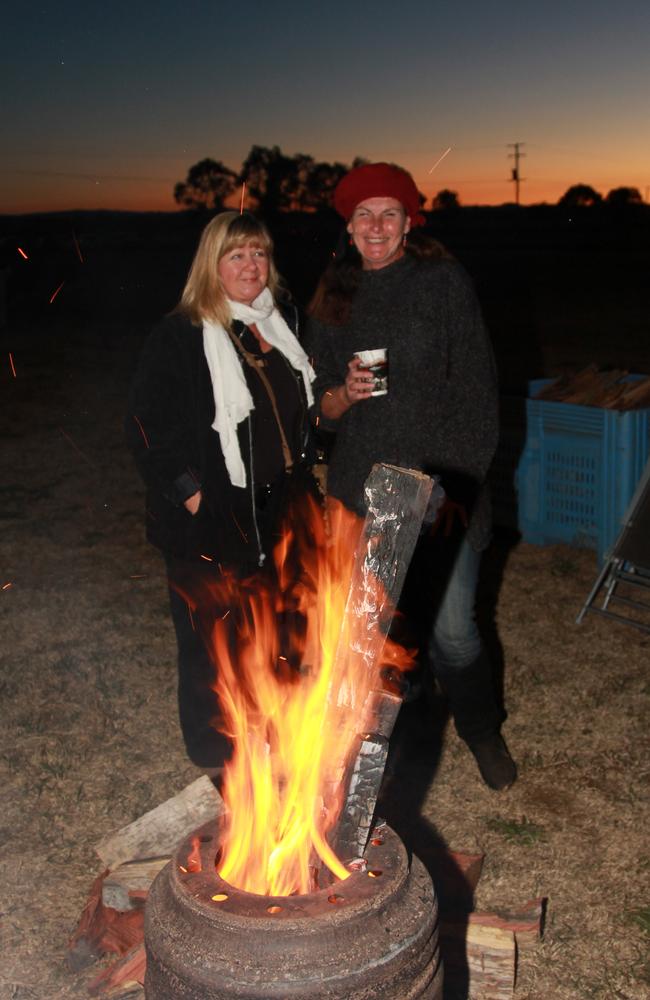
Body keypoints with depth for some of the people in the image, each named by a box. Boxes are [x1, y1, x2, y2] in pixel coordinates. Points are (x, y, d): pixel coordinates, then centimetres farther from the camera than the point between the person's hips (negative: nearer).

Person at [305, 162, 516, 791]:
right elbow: (319, 409, 12)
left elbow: (475, 390, -3)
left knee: (452, 629, 1)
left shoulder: (444, 282, -1)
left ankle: (483, 734, 29)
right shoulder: (333, 298, 9)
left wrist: (460, 481, -10)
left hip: (440, 487, -3)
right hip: (361, 491, 3)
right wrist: (345, 392, -11)